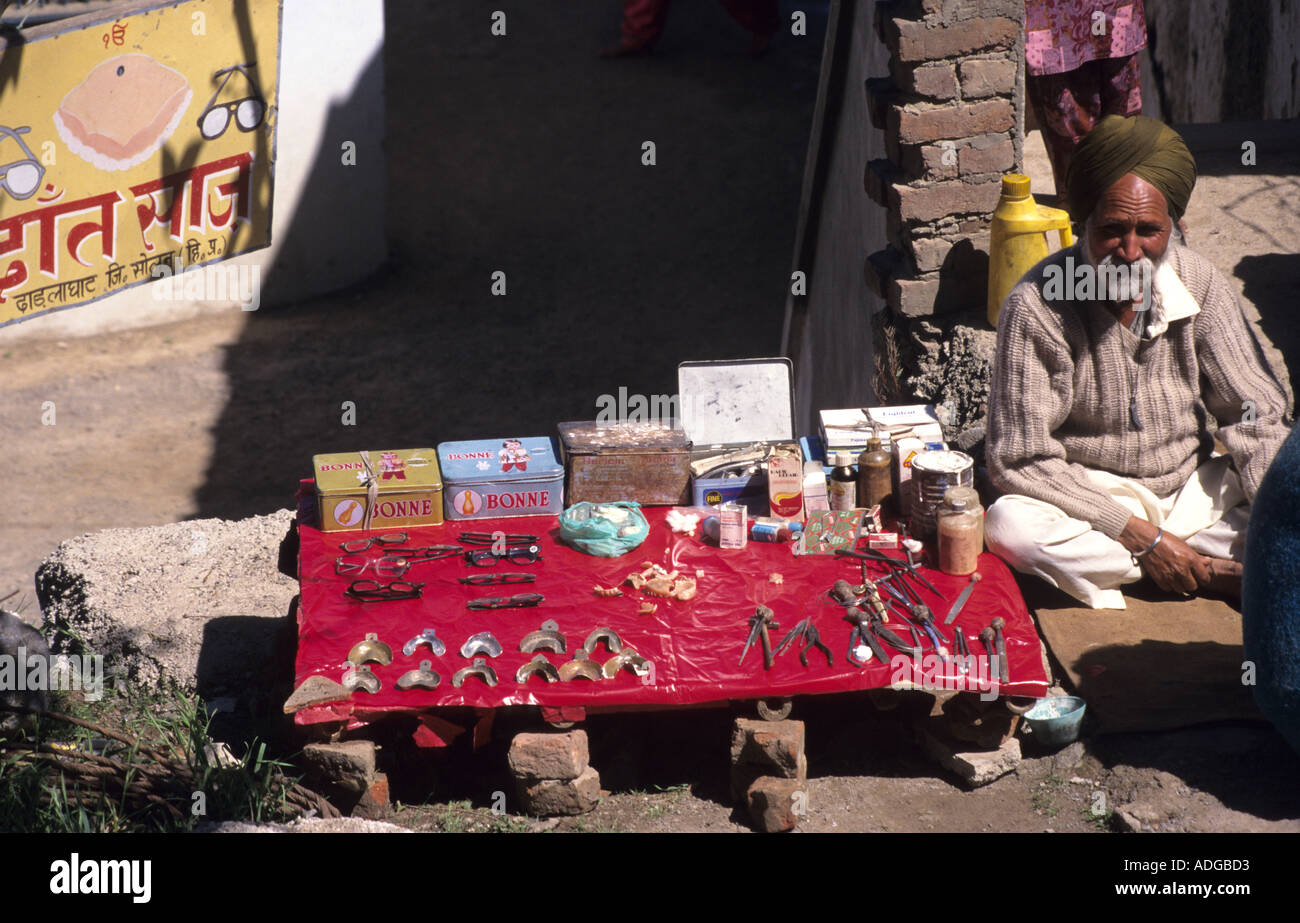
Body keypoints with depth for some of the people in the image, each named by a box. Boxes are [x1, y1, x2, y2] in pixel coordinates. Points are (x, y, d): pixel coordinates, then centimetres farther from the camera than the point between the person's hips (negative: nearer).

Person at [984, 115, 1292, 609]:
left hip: (1190, 490, 3)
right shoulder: (1036, 304, -18)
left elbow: (1255, 415, -3)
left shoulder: (1197, 282, -6)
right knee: (1011, 526, -34)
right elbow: (1020, 458, -19)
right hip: (1089, 503, -3)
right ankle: (1215, 572, -22)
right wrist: (1139, 534, -23)